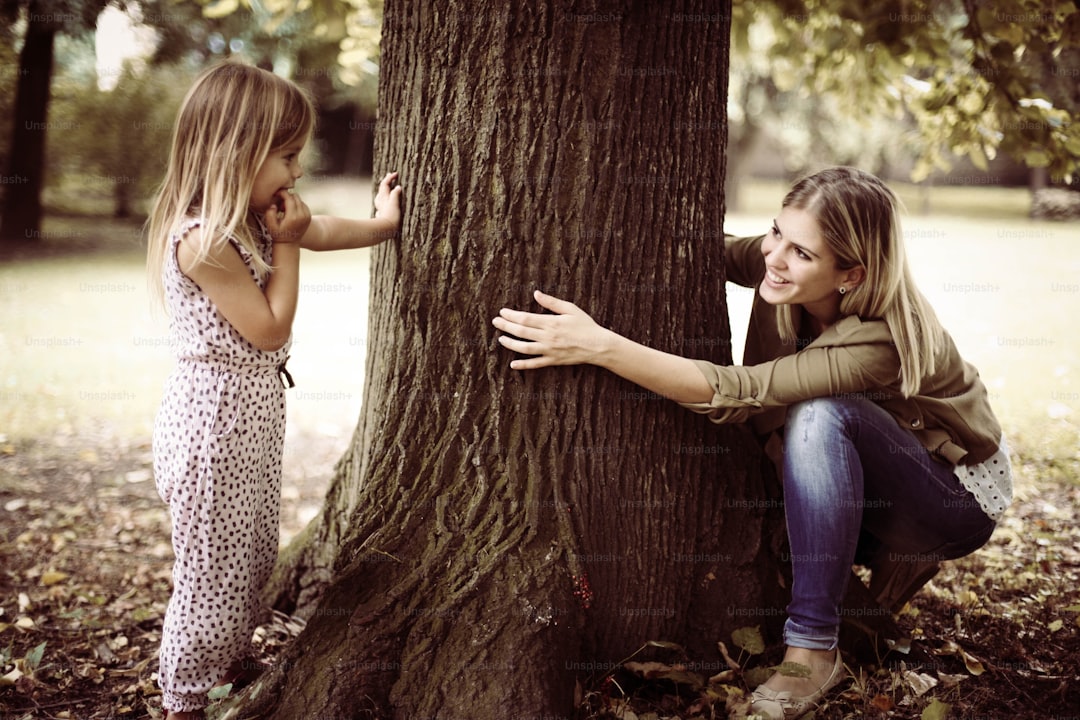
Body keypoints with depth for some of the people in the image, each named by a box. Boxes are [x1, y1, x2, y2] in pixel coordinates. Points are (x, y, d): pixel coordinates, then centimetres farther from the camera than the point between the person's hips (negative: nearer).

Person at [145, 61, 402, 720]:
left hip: (253, 415, 10)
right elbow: (270, 328, -20)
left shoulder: (252, 218, 4)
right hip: (215, 419, -10)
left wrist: (381, 224, 24)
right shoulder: (201, 241, -25)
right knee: (212, 568, 1)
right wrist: (286, 245, -15)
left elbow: (324, 232, 21)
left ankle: (235, 659, 41)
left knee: (255, 554, 22)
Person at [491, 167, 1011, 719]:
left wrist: (601, 347, -48)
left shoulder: (880, 341, -36)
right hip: (867, 487, 7)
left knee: (821, 415, -34)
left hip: (960, 495, -7)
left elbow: (735, 392, -41)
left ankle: (812, 647, -27)